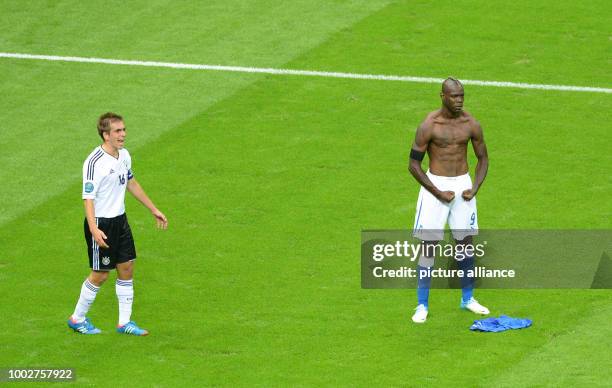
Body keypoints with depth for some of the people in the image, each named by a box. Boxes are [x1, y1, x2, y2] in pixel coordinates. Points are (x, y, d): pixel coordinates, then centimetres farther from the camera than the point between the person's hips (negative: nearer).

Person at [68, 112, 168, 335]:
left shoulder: (124, 155, 5)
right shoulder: (94, 162, -21)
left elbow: (131, 183, 21)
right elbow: (88, 197, -23)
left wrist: (154, 210, 26)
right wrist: (93, 229, -35)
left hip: (120, 220, 8)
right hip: (101, 224, -8)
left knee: (127, 268, 8)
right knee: (100, 275, 1)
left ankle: (125, 322, 17)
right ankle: (77, 319, 19)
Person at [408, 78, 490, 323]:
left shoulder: (471, 124, -1)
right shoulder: (429, 126, -13)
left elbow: (483, 158, 11)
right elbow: (413, 164, -9)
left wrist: (475, 188, -3)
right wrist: (439, 193, -14)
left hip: (463, 184, 4)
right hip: (436, 184, -4)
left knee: (465, 242, 9)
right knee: (429, 244, -5)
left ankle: (467, 298, 25)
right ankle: (422, 305, 0)